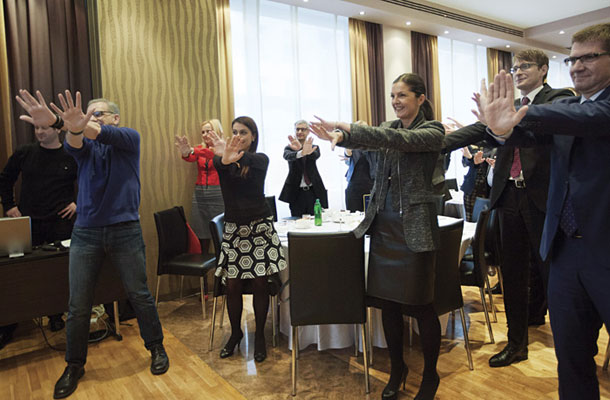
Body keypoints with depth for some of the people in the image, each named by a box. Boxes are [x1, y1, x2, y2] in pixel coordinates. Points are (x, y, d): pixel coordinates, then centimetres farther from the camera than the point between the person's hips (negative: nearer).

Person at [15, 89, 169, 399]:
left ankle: (156, 348, 27)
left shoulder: (129, 138, 2)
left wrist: (83, 126, -46)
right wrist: (73, 127, -43)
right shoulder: (85, 145, 9)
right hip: (85, 232, 3)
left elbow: (110, 137, -23)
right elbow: (74, 145, -18)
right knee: (78, 305, 7)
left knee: (139, 295, 7)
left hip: (125, 230, -3)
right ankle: (74, 365, 25)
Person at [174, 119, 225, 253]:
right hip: (200, 194, 4)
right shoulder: (199, 149, 12)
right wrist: (185, 153, -35)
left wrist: (193, 151, -38)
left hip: (218, 195, -4)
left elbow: (215, 154, -21)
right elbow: (191, 158, -10)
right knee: (202, 235, 5)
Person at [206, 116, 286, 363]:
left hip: (260, 227, -1)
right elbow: (218, 162, -21)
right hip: (233, 229, 2)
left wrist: (232, 155, -48)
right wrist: (225, 158, -48)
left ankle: (259, 335, 20)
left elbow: (249, 161, -25)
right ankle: (235, 333, 26)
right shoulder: (223, 160, 4)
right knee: (232, 285, 3)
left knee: (260, 284, 1)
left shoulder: (261, 159, 0)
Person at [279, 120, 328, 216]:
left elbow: (316, 155, -17)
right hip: (296, 194, -1)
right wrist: (301, 153, -42)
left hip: (314, 192, 1)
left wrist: (300, 148, -39)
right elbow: (287, 156, -19)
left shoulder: (314, 148, 8)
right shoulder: (289, 148, 5)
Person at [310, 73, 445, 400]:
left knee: (421, 305, 3)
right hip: (383, 225, 5)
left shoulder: (432, 130, -3)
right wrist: (340, 137, -30)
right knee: (387, 302, 11)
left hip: (415, 227, -5)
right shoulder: (389, 127, 12)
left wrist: (350, 129, -32)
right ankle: (396, 369, 31)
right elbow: (366, 141, -8)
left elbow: (401, 140, -24)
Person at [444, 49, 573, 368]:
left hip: (542, 197, -5)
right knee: (513, 272, 10)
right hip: (509, 196, 5)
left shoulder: (559, 98, 2)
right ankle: (516, 343, 22)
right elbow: (480, 130, 3)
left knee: (549, 268, 6)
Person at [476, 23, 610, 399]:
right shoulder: (562, 107, 10)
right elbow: (529, 134, -7)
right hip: (567, 250, 5)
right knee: (571, 357, 16)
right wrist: (503, 126, -29)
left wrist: (519, 114, -36)